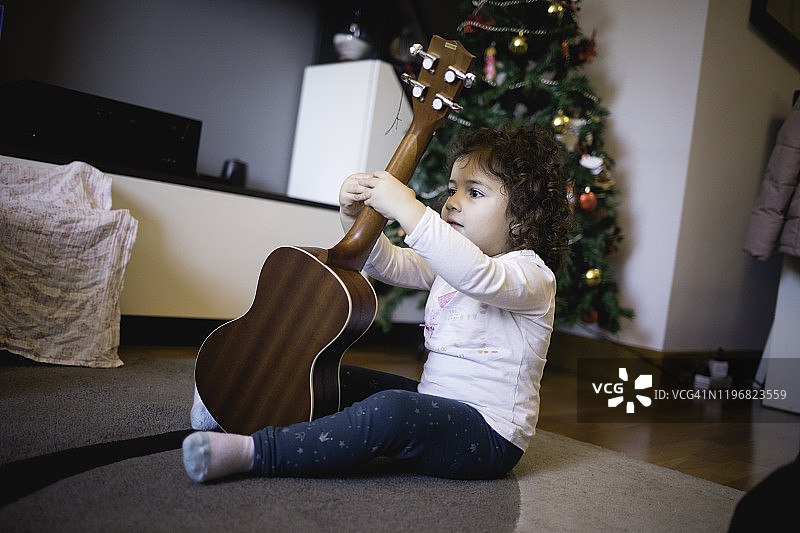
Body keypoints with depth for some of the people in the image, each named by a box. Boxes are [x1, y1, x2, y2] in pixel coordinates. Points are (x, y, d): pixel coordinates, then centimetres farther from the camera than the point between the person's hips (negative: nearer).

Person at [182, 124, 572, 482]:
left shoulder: (533, 276, -14)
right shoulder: (448, 263, 14)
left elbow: (478, 275, -36)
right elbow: (391, 265, 8)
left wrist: (406, 209, -39)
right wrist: (355, 217, -10)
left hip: (489, 436, -9)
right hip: (437, 405, 9)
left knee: (389, 411, -33)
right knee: (340, 381, 9)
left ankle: (251, 453, -31)